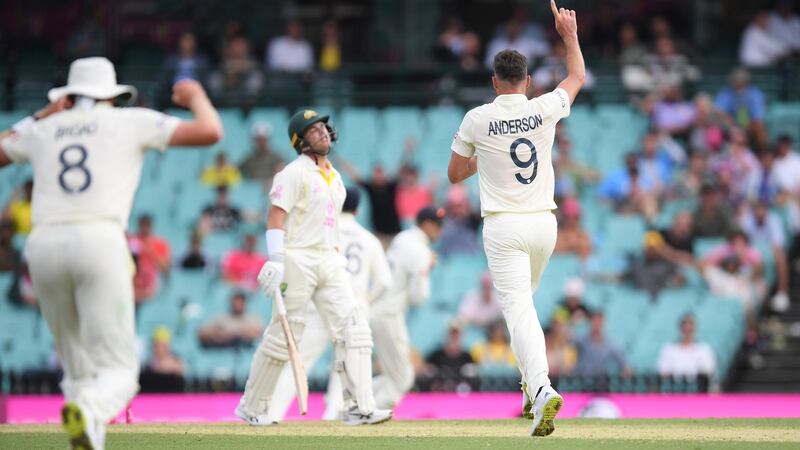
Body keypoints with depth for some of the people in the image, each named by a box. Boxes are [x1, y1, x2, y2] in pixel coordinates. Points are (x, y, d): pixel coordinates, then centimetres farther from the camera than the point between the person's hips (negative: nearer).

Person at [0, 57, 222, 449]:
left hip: (44, 244, 3)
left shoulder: (44, 130, 20)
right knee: (117, 369, -8)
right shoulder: (131, 122, 13)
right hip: (100, 241, -3)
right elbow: (210, 132, 8)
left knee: (77, 365, 18)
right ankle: (89, 412, -40)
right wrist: (196, 97, 29)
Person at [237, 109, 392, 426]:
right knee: (284, 335, -4)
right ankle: (251, 408, 9)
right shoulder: (295, 173, -7)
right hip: (297, 258, -7)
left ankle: (359, 408, -12)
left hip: (329, 260, 7)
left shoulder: (334, 177, 18)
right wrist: (275, 260, -25)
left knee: (353, 326, -7)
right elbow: (276, 216, -15)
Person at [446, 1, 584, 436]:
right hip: (544, 224, 4)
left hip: (504, 228, -4)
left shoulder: (477, 120, -5)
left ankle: (542, 388, -33)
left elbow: (455, 174, 7)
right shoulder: (544, 110, 0)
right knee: (522, 298, 26)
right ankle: (531, 384, 26)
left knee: (518, 309, -13)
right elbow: (577, 77, 21)